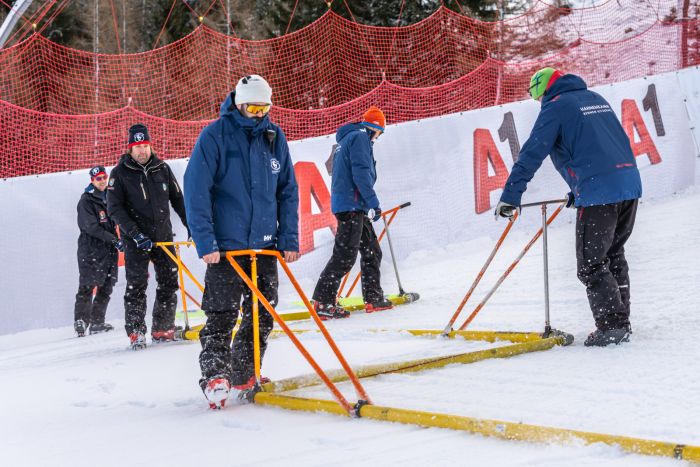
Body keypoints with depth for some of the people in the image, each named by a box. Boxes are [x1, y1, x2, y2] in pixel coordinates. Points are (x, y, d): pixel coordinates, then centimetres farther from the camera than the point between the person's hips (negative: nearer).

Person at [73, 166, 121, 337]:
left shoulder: (109, 197, 15)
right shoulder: (86, 200, -6)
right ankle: (81, 321, -7)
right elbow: (92, 227, -15)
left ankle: (97, 322, 11)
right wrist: (114, 240, -19)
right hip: (91, 250, -7)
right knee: (87, 287, -10)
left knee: (106, 287, 6)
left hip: (110, 250, 7)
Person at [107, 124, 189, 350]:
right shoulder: (120, 173, -2)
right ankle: (136, 332, -2)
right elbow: (115, 208, -8)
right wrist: (135, 234, -16)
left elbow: (177, 199, 16)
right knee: (136, 286, -7)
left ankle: (163, 329, 16)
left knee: (169, 284, 5)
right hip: (136, 239, -4)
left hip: (163, 235, 4)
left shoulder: (162, 169, 8)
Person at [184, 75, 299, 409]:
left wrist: (290, 239, 4)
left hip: (266, 243, 5)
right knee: (222, 316, -5)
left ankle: (244, 375, 23)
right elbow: (195, 190, -11)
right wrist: (205, 241, -16)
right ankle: (214, 376, 6)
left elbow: (288, 190, 11)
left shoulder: (274, 137, 7)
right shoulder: (215, 136, -8)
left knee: (262, 316, 9)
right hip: (225, 244, -5)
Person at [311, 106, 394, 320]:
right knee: (345, 255, -12)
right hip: (351, 204, -10)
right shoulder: (360, 137, -6)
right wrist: (373, 202, -20)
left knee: (372, 251, 14)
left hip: (353, 206, 10)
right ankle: (322, 302, -12)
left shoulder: (345, 140, 24)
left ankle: (373, 298, 18)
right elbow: (361, 172, -17)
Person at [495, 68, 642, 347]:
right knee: (613, 255, 19)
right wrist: (579, 189, 34)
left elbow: (532, 153, -7)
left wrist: (510, 196, -7)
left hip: (598, 193, -8)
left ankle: (612, 327, -3)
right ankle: (621, 323, 22)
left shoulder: (556, 107, 0)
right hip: (630, 183, 8)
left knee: (591, 264, 0)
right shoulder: (595, 99, 23)